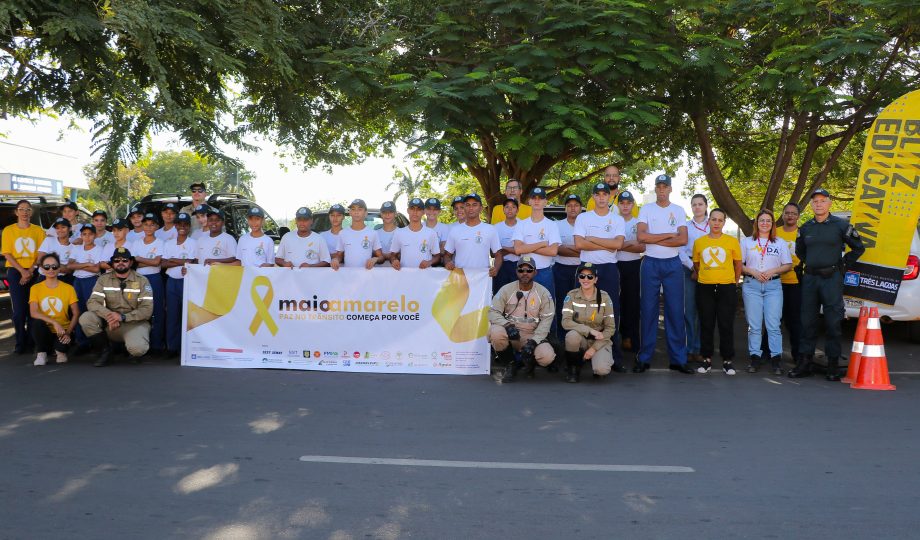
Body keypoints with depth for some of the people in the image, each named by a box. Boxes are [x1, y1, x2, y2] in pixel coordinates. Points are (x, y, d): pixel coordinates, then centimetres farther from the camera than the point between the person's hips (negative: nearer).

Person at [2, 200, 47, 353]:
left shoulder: (38, 230, 7)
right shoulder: (8, 230, 6)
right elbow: (7, 254, 1)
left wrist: (30, 271, -9)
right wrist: (22, 271, -10)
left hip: (34, 272, 0)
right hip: (16, 272, 0)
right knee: (19, 309, -5)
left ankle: (31, 341, 7)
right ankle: (20, 343, 2)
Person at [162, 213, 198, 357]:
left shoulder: (193, 243, 1)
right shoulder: (168, 244, 12)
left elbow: (191, 263, -10)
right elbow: (163, 264, 2)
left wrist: (172, 260, -4)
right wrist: (182, 262, -8)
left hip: (186, 281, -4)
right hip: (171, 281, 4)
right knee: (172, 315, 4)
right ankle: (172, 347, 10)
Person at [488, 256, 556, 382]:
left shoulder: (543, 293, 0)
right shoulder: (506, 289, -1)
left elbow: (546, 320, -4)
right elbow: (493, 312, -6)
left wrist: (533, 341, -17)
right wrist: (507, 325, -26)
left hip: (533, 336, 0)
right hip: (510, 333, 0)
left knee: (547, 356, -29)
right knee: (496, 332, -34)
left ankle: (528, 361, 12)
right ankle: (511, 364, -4)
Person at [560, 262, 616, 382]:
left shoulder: (604, 297, -6)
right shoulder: (572, 295, -6)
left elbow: (610, 328, -4)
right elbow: (566, 322, -17)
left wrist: (594, 348, -13)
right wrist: (590, 330, -27)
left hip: (600, 341, -1)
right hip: (580, 339, 1)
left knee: (601, 370, -29)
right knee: (572, 335, -35)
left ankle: (600, 360, 10)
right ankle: (572, 369, -8)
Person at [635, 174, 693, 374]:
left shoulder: (679, 211, 7)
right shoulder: (646, 209, 3)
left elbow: (683, 239, -6)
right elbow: (641, 236, -12)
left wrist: (654, 240, -9)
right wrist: (669, 235, -9)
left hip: (673, 264, 1)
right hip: (650, 264, -1)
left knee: (676, 311, 1)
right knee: (648, 310, 2)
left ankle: (678, 359, 7)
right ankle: (644, 358, 8)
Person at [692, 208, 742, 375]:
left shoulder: (732, 241, 2)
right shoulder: (699, 242, 6)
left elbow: (738, 264, 10)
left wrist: (734, 283, 12)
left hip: (727, 288, -1)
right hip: (705, 288, 1)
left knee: (726, 325, 0)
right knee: (706, 325, 5)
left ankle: (727, 360, 10)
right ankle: (707, 359, 14)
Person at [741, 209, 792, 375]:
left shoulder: (780, 243, 13)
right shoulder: (746, 242, 11)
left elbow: (788, 265, 9)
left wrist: (772, 271, -7)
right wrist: (752, 271, -10)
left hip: (773, 285, 0)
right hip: (751, 285, 0)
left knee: (773, 324, -5)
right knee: (754, 325, -1)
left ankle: (776, 359, -2)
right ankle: (755, 358, 3)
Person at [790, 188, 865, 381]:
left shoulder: (841, 225, -1)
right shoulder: (805, 228, 10)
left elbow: (859, 248, 6)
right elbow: (799, 250, 27)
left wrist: (843, 264, 2)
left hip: (832, 278, -4)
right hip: (810, 278, 4)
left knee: (832, 323, -1)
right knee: (807, 322, 5)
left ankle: (833, 366, 6)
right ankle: (804, 363, 11)